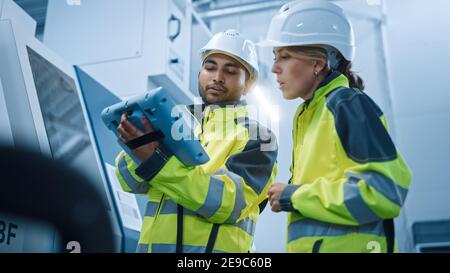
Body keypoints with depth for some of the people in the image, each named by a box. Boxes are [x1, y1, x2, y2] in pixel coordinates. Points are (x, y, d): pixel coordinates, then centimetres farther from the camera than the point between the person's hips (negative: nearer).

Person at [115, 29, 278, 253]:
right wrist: (139, 149, -21)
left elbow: (229, 202, -16)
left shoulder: (255, 133, -1)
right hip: (154, 244, 3)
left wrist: (155, 159, -23)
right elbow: (131, 181, 0)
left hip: (214, 246, -3)